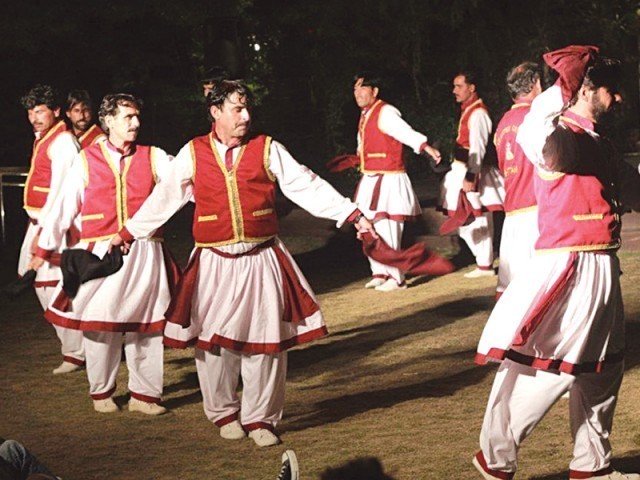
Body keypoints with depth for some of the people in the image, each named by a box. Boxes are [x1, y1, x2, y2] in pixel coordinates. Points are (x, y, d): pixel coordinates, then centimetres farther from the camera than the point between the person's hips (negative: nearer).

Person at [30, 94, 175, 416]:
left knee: (144, 324, 3)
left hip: (143, 253, 1)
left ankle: (144, 394, 12)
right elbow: (64, 206, 9)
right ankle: (101, 392, 18)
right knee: (99, 324, 2)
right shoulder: (87, 160, 6)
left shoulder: (154, 158, 7)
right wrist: (44, 248, 10)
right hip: (100, 253, -1)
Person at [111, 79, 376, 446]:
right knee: (215, 341, 4)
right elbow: (165, 197, 13)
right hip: (214, 264, 0)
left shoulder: (267, 150, 4)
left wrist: (352, 214, -6)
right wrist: (128, 232, 15)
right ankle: (224, 413, 22)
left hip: (261, 261, 0)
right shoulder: (193, 154, 5)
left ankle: (260, 418, 12)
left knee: (265, 340, 0)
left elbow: (307, 187, 1)